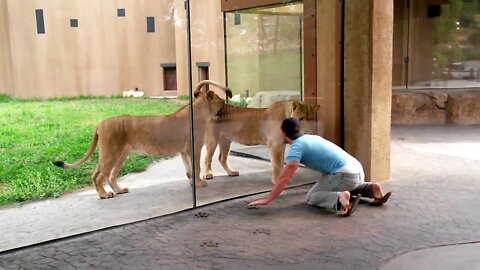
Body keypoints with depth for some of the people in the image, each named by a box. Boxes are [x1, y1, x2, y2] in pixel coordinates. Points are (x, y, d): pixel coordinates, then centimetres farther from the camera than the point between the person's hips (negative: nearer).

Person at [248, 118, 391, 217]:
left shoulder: (296, 147, -5)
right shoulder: (310, 137, 20)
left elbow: (284, 179, -12)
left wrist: (267, 199, -9)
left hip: (344, 174, -8)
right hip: (358, 170, 8)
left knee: (312, 197, 5)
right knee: (348, 187, 40)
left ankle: (340, 198, -22)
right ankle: (373, 188, 13)